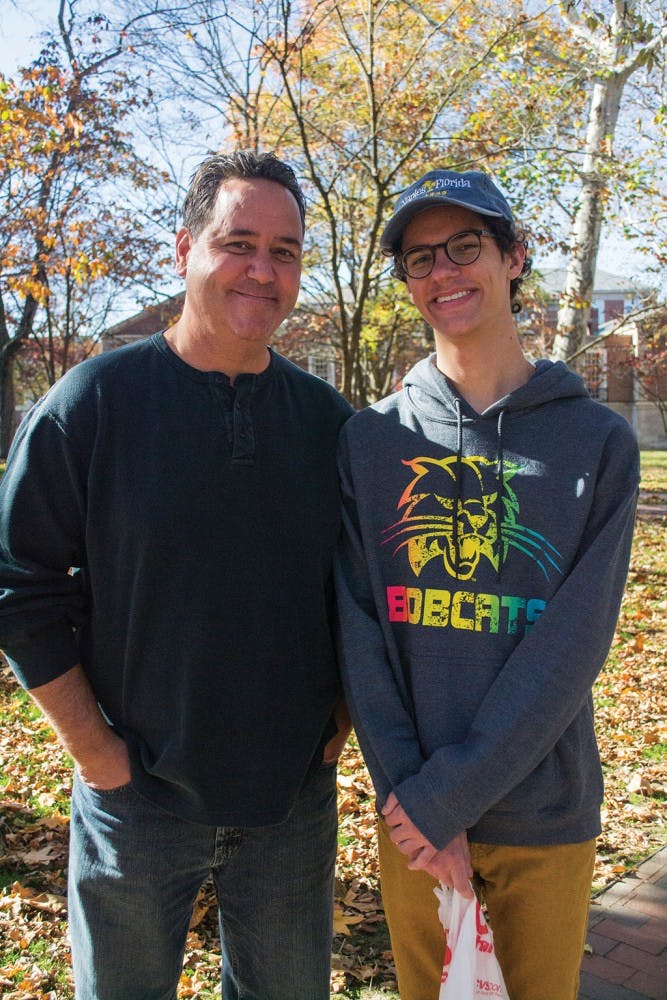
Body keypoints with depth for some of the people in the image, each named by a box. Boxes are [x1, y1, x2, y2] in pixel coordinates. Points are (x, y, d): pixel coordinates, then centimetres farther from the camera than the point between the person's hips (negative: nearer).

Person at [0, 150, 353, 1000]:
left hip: (295, 794, 3)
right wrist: (93, 747, -10)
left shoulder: (330, 420, 0)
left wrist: (341, 719, 3)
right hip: (138, 794, -2)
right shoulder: (93, 402, -10)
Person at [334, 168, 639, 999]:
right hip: (414, 812, 1)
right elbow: (360, 632, -6)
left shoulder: (599, 441, -5)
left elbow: (573, 644, -13)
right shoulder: (370, 439, -2)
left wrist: (447, 794, -17)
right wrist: (408, 790, -14)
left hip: (547, 816, 0)